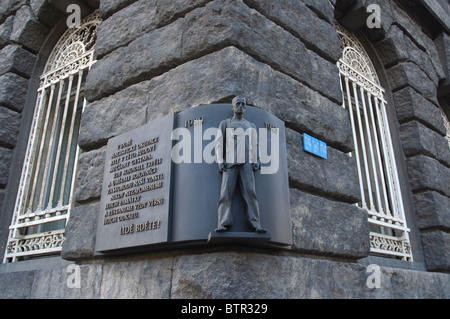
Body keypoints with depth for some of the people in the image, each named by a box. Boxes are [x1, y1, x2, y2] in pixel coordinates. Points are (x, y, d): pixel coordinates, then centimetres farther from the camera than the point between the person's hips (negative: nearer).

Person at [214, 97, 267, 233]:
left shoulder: (251, 126, 24)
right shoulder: (225, 124, 18)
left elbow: (255, 146, 20)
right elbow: (219, 143, 9)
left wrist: (256, 161, 4)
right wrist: (220, 161, -4)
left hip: (246, 162, 1)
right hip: (230, 162, -1)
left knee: (250, 192, -11)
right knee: (226, 193, -12)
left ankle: (255, 225, -15)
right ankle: (223, 224, -16)